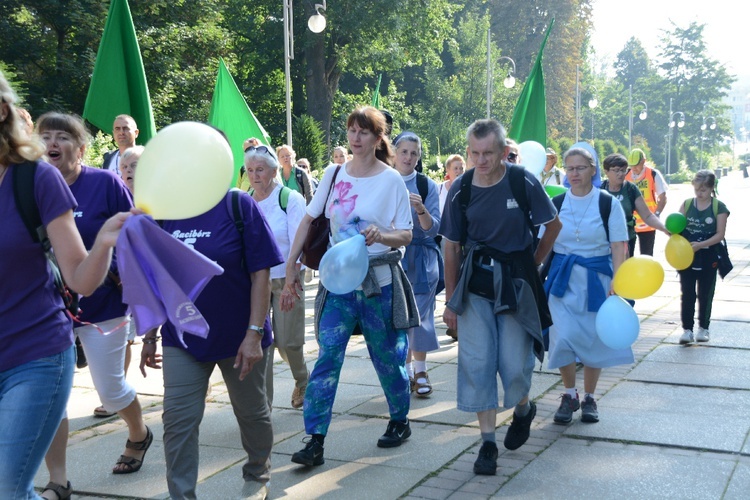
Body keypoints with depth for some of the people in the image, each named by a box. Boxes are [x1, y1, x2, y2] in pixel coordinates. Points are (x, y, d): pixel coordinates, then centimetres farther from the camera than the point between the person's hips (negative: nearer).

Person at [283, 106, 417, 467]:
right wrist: (291, 267, 4)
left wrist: (381, 236, -26)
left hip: (380, 279, -2)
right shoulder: (333, 173, 4)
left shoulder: (391, 180, -5)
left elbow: (406, 236, -4)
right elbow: (308, 220, 8)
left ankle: (400, 422, 32)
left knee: (386, 356, 9)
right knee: (328, 354, -7)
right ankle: (315, 441, -5)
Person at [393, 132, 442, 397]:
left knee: (420, 314, -2)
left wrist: (421, 210, -24)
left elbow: (433, 228, -8)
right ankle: (406, 369, 21)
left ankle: (420, 370, 12)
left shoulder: (427, 185, -3)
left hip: (421, 258, -1)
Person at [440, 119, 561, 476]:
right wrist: (450, 300, 2)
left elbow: (553, 224, 5)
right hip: (475, 282, 2)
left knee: (514, 363, -2)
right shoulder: (461, 189, -6)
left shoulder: (523, 182, -11)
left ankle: (523, 409, 32)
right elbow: (451, 247, 2)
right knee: (477, 361, -2)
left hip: (515, 281, -2)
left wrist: (534, 262, 7)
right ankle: (487, 441, 9)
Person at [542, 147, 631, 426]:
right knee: (563, 337, -9)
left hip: (597, 279, -1)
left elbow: (619, 247, -5)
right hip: (562, 279, 1)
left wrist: (617, 281, -16)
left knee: (594, 339, 5)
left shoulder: (608, 203, -3)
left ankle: (589, 398, 23)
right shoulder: (556, 203, 3)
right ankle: (569, 395, 11)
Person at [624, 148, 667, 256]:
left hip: (647, 223, -3)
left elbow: (663, 198, -4)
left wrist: (656, 215, -17)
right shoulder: (625, 175, 2)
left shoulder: (653, 174, -6)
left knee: (646, 257, 5)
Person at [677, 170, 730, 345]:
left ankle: (703, 327, 21)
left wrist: (700, 244, -22)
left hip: (708, 257, -2)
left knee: (705, 294, 9)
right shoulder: (687, 204, 1)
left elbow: (720, 234, -10)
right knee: (687, 294, 2)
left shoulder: (719, 207, -6)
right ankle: (687, 329, 7)